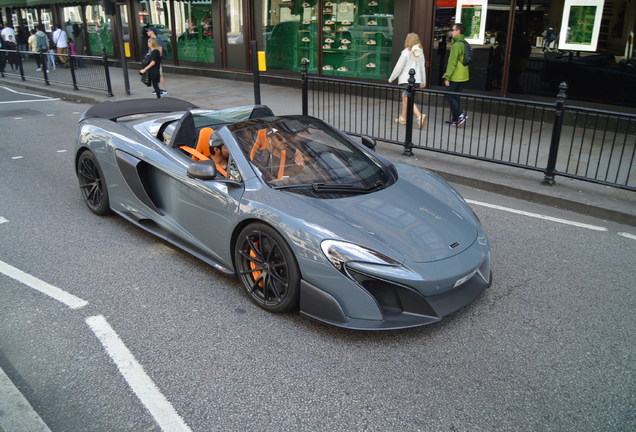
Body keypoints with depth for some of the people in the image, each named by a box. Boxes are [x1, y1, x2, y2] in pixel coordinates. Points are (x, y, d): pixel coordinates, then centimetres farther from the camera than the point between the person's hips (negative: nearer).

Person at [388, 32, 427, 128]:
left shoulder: (406, 52, -10)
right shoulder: (420, 53, 9)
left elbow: (398, 67, -8)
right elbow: (422, 68, 13)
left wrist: (391, 79, 3)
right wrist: (423, 81, 20)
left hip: (406, 80, -7)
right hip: (416, 79, 7)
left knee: (408, 99, -9)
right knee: (404, 97, 20)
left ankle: (420, 116, -27)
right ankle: (403, 118, 27)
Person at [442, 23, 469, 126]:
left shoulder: (456, 45, -16)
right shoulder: (464, 44, 14)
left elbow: (452, 62, -20)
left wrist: (447, 77, -18)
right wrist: (448, 73, 23)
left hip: (455, 77, -9)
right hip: (463, 76, 9)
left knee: (448, 96, -1)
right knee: (455, 97, 13)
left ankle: (460, 114, -7)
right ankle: (454, 119, 16)